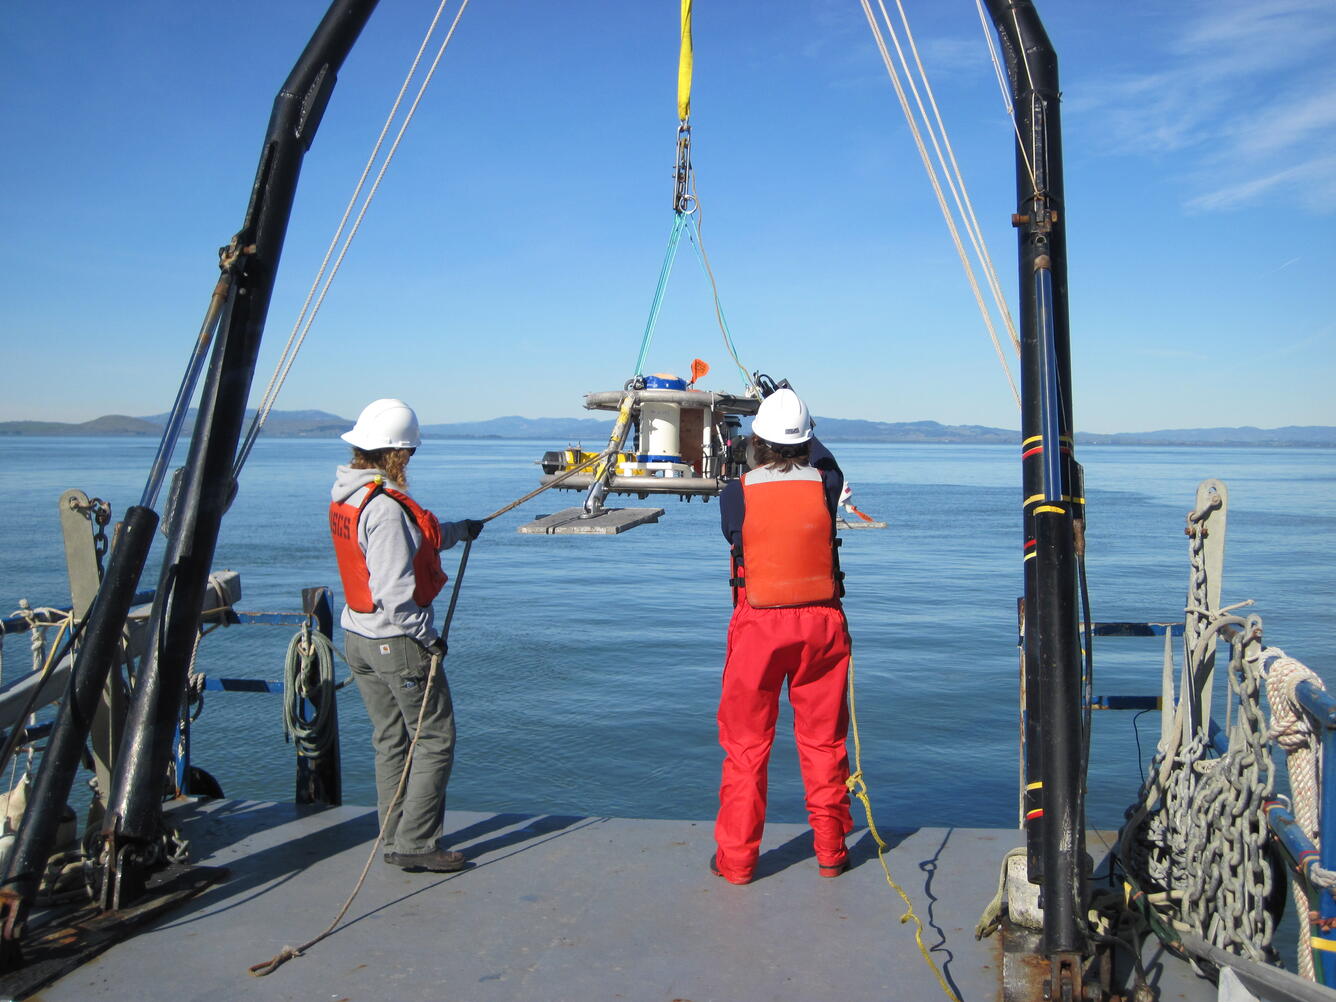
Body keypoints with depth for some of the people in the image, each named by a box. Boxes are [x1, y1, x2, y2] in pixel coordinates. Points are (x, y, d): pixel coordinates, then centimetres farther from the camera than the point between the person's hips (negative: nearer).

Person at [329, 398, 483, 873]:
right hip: (398, 641, -9)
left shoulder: (344, 496, 6)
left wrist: (459, 530, 31)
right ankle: (415, 844, 6)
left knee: (391, 741, 17)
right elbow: (394, 593, -25)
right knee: (434, 740, 3)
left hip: (357, 636, 9)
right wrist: (427, 637, -14)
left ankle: (397, 840, 26)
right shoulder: (386, 508, -23)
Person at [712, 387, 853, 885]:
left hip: (758, 625, -2)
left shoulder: (736, 494, -10)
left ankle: (735, 858, 17)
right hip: (821, 622, 2)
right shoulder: (826, 485, -5)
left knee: (746, 745, 10)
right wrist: (803, 432, 35)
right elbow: (825, 461, 20)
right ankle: (831, 851, 24)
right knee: (823, 742, 14)